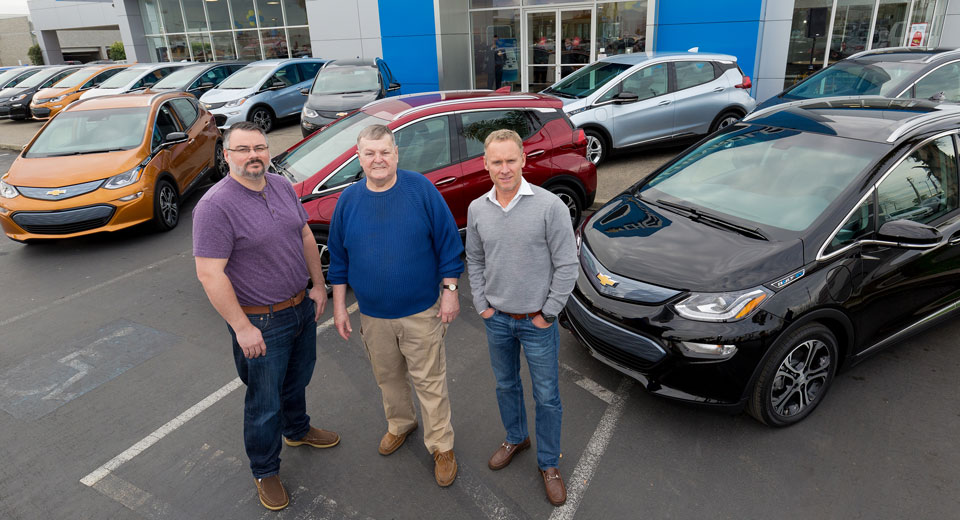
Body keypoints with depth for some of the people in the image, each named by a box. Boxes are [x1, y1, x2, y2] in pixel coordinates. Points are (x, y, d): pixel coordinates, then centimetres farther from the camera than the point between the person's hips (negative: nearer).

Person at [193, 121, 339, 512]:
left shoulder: (282, 187, 1)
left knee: (297, 381, 27)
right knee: (264, 403, 9)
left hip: (302, 307, 7)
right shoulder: (216, 206, -21)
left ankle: (297, 430, 53)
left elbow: (305, 236, 11)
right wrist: (242, 328, -22)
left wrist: (319, 285, 9)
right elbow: (210, 274, -23)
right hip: (261, 322, -7)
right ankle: (265, 472, 31)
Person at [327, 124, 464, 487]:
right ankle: (400, 425, 47)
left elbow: (448, 242, -6)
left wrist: (450, 290, -8)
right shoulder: (348, 200, -1)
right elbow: (338, 259, 6)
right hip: (373, 315, 3)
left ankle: (441, 446, 25)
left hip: (422, 311, -3)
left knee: (429, 381, 6)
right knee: (388, 377, 21)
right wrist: (339, 306, 5)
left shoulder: (421, 189, -9)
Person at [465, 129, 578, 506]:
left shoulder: (549, 206, -16)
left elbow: (567, 265, -12)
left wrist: (548, 313, -11)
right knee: (506, 385, 22)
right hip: (496, 320, 4)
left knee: (546, 396, 9)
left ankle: (549, 464, 30)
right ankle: (516, 439, 47)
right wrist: (481, 304, 3)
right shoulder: (477, 210, -2)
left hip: (537, 321, -3)